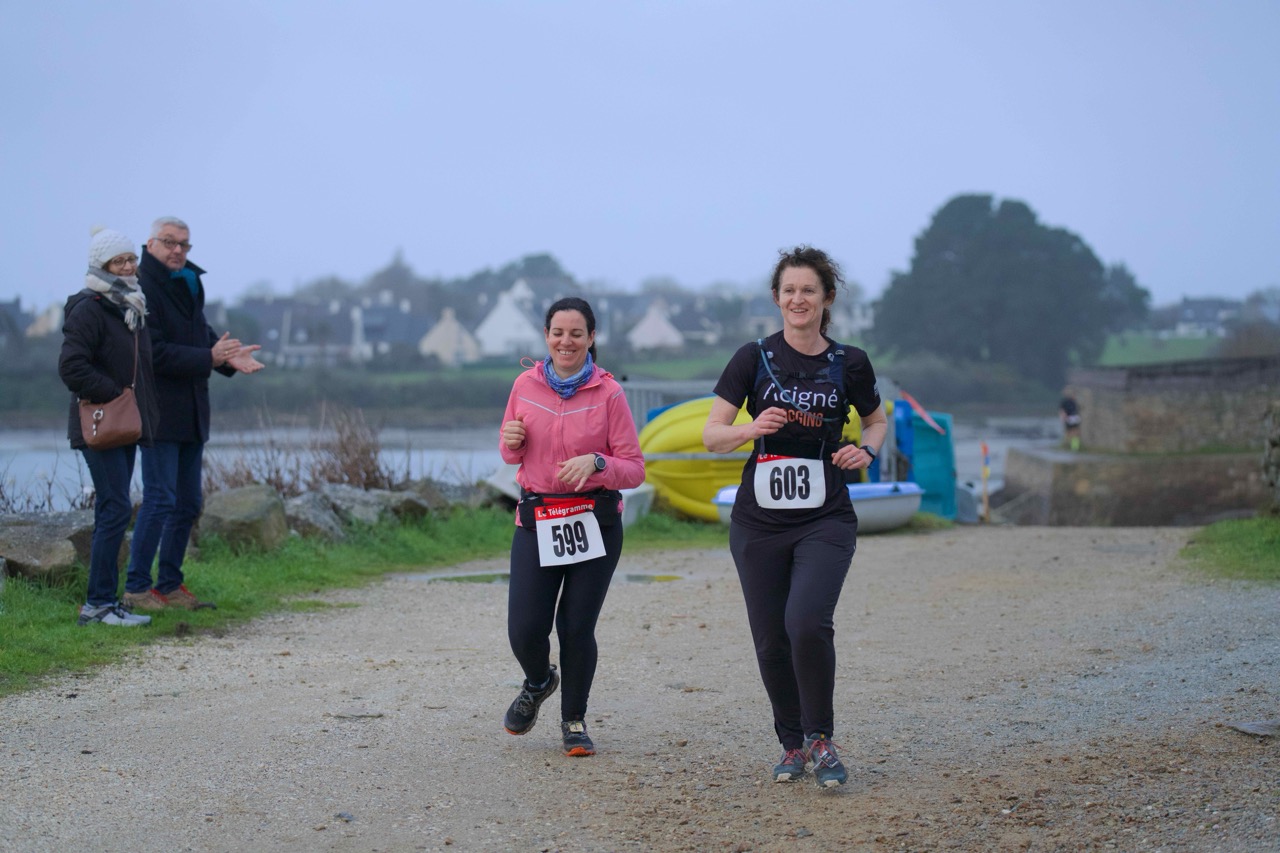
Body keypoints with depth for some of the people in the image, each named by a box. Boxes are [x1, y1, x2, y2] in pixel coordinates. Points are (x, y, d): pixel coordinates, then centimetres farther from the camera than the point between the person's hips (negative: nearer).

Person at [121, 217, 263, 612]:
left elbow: (202, 334, 20)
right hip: (159, 412, -9)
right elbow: (154, 353, -20)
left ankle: (170, 586, 20)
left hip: (191, 413, 9)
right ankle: (136, 588, -2)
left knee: (188, 502, 12)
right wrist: (209, 358, -25)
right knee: (160, 499, -9)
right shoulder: (142, 289, -13)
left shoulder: (187, 285, 15)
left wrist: (228, 356, 0)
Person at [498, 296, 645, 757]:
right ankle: (538, 681, 30)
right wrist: (511, 442, -6)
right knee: (524, 630, -6)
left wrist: (596, 463, -23)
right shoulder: (526, 385, 3)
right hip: (536, 520, 2)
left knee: (577, 627, -1)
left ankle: (574, 722, 22)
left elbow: (634, 469, -4)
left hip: (595, 523, -2)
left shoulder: (609, 392, -5)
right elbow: (512, 455, 17)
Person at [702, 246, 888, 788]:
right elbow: (711, 435, -1)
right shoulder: (754, 358, 1)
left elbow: (877, 421, 20)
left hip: (825, 520, -1)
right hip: (759, 520, 1)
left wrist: (866, 449, -1)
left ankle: (821, 739, -1)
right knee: (771, 641, 4)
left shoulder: (849, 363, 3)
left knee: (808, 624, -21)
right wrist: (753, 427, -21)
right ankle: (792, 744, 26)